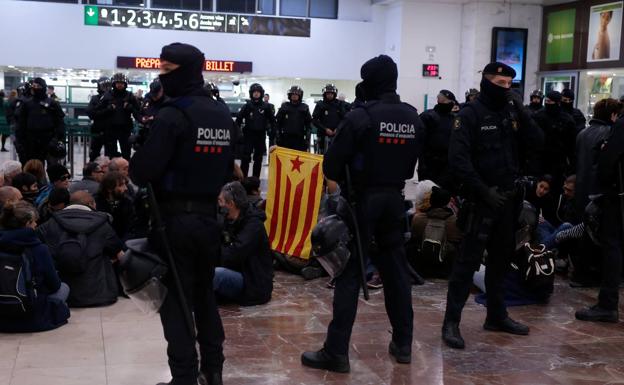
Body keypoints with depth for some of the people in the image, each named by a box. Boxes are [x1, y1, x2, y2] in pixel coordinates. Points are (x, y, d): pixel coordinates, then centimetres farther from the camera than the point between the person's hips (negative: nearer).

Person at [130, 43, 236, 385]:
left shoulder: (172, 115, -16)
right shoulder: (223, 115, 8)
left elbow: (143, 171, -19)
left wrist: (134, 167, 1)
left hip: (175, 218, -7)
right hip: (208, 216, 7)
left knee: (175, 300, 2)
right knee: (204, 293, 18)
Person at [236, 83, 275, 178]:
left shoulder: (265, 106, 3)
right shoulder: (247, 105, -1)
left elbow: (272, 119, 11)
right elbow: (239, 118, 2)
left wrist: (271, 129, 4)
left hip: (261, 135, 2)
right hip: (248, 134, -2)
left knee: (258, 158, 7)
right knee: (245, 157, -5)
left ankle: (255, 178, 15)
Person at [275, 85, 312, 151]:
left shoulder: (304, 107, 7)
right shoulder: (284, 106, 7)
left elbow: (308, 123, 6)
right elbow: (278, 122, 7)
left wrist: (307, 137, -2)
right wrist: (278, 136, 2)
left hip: (299, 138, 0)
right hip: (286, 137, 0)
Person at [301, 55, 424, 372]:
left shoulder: (360, 117, -14)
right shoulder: (413, 118, 6)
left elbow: (332, 164, -12)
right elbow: (412, 165, 9)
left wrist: (343, 180, 7)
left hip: (362, 200, -6)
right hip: (394, 200, 6)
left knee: (350, 273, -3)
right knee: (396, 270, 14)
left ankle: (336, 352, -1)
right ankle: (403, 344, 23)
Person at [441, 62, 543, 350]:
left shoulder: (512, 113, 11)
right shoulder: (469, 115, -8)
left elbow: (535, 143, 2)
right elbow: (458, 159, -16)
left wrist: (521, 112, -8)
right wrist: (483, 190, -20)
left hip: (508, 198, 7)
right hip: (480, 199, -7)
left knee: (501, 258, 14)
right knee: (468, 260, -7)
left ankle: (497, 316, 27)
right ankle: (451, 322, -2)